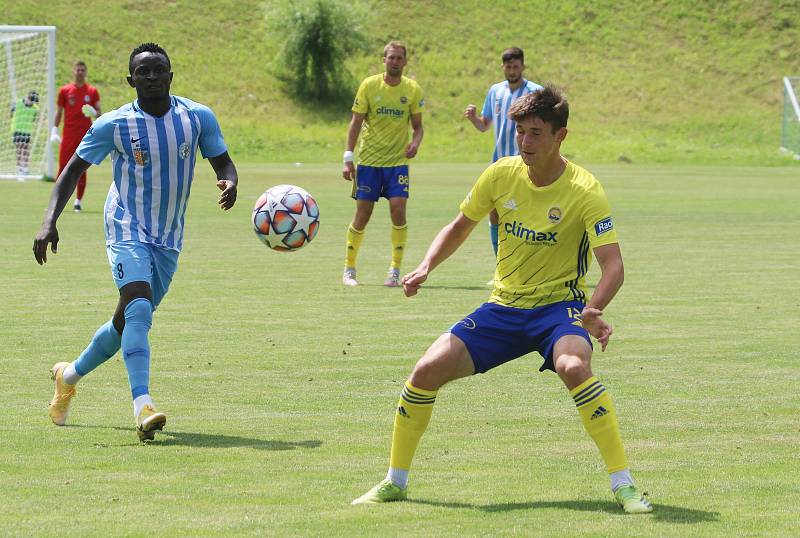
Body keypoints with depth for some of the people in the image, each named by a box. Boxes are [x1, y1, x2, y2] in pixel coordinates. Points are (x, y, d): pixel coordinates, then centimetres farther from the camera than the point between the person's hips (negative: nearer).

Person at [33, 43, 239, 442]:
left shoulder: (198, 118, -4)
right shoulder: (114, 125, -10)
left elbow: (223, 162, 6)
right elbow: (73, 169, -3)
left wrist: (230, 184, -19)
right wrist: (49, 221, -16)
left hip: (168, 239, 4)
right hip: (127, 230, -4)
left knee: (128, 321, 12)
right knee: (138, 307, -27)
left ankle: (70, 375, 37)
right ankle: (143, 406, -36)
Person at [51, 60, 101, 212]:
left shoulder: (92, 91, 6)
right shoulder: (64, 90, 7)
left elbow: (98, 113, 8)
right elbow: (59, 112, 11)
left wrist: (94, 113, -15)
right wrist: (54, 131, 3)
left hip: (86, 135, 0)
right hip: (68, 135, 0)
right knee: (63, 167, -4)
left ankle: (78, 201, 6)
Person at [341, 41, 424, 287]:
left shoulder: (412, 89, 2)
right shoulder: (369, 85, -2)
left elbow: (417, 126, 9)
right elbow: (356, 123, 0)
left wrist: (415, 142, -14)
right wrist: (348, 158, -7)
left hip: (398, 161, 1)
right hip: (369, 160, -1)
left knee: (398, 209, -14)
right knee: (362, 214, 0)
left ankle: (395, 270, -3)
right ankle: (349, 269, 15)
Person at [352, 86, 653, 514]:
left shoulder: (584, 191, -16)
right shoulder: (501, 174, -3)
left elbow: (613, 265, -22)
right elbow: (460, 225, 13)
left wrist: (593, 310, -41)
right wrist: (426, 266, -4)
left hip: (559, 305, -4)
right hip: (504, 305, 4)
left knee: (574, 367, -37)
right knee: (427, 370, -11)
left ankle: (624, 485, -28)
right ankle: (395, 482, 9)